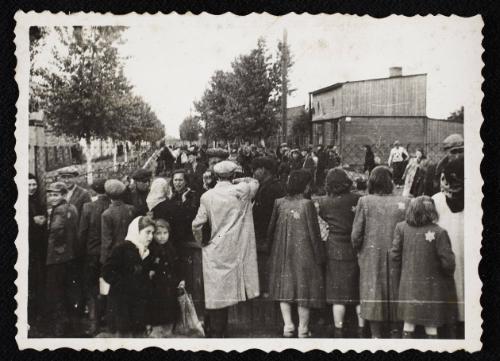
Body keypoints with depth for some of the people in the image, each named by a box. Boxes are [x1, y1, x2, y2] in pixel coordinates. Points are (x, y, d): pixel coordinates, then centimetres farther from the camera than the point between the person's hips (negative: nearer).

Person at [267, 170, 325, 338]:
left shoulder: (279, 203, -3)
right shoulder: (307, 204, -13)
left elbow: (271, 229, 3)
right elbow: (314, 233, -10)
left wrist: (274, 242, 22)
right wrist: (319, 256, -2)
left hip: (282, 253, 3)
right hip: (303, 252, -3)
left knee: (284, 287, 14)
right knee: (304, 287, 6)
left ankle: (288, 323, 3)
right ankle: (303, 329, 12)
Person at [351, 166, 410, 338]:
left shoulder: (365, 201, -8)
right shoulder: (403, 202, -6)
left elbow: (356, 234, -7)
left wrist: (359, 251, 11)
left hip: (371, 258, -1)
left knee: (373, 296, 9)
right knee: (396, 293, 13)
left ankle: (376, 334, 11)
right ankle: (396, 331, 18)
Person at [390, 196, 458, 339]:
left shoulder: (402, 228, -7)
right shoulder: (438, 232, -18)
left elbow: (394, 255, -2)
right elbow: (448, 261, -15)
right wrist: (448, 274, 6)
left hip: (408, 284, 3)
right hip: (431, 286, -3)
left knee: (409, 322, 14)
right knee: (431, 325, 7)